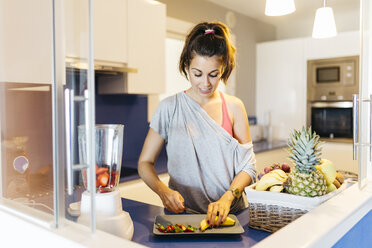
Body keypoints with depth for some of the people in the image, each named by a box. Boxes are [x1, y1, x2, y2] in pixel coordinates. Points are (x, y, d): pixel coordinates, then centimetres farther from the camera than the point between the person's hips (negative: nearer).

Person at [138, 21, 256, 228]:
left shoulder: (234, 107, 4)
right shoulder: (169, 108, 0)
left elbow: (247, 166, 3)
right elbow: (144, 162, 2)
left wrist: (227, 198, -14)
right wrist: (162, 190, -16)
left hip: (230, 213, 1)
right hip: (182, 213, -1)